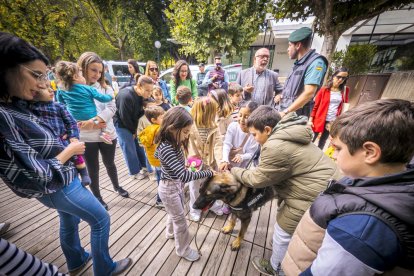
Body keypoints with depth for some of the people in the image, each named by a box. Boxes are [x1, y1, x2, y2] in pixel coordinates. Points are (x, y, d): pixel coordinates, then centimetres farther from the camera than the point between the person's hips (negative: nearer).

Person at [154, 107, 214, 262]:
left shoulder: (174, 142, -8)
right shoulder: (166, 148, -35)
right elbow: (184, 175, -39)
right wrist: (208, 173, -32)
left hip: (177, 184, 8)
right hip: (169, 188, -8)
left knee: (175, 213, 30)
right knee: (180, 219, 12)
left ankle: (170, 233, 58)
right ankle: (183, 250, 38)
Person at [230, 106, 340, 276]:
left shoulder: (276, 147, -29)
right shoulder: (284, 132, 4)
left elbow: (257, 179, -15)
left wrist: (233, 171, -1)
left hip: (314, 196, -9)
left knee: (283, 233, 13)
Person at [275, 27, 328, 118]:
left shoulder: (316, 62, -9)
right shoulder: (298, 64, 19)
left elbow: (309, 93, -19)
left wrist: (285, 112, -20)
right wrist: (281, 95, 8)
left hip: (296, 116, -8)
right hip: (283, 114, 8)